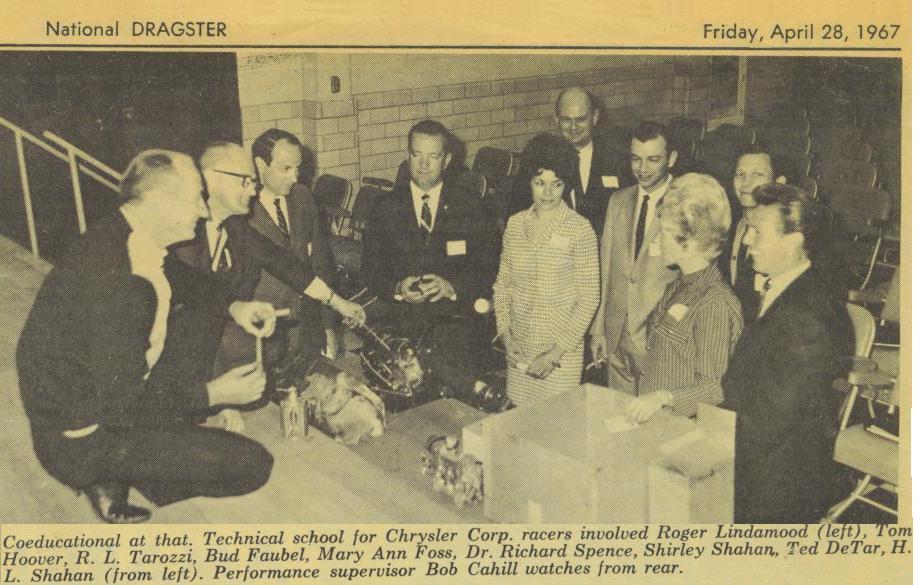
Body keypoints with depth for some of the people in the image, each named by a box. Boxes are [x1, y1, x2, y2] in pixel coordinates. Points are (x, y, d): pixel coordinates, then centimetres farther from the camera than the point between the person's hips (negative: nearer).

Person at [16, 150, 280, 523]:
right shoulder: (115, 280, -33)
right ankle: (111, 476, 2)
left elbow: (182, 283, 17)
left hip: (108, 387, 9)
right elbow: (120, 404, -29)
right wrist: (212, 394, -21)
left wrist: (234, 307, 1)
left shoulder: (124, 239, -5)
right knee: (252, 465, -14)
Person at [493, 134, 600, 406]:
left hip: (562, 350, -3)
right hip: (519, 348, 4)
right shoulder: (515, 224, 5)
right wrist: (506, 336, -2)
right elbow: (502, 285, 10)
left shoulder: (579, 228, -8)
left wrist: (556, 352, -11)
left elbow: (589, 298, -7)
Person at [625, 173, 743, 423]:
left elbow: (714, 389, -17)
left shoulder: (716, 303, -18)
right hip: (650, 417, 7)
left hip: (684, 426, -7)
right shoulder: (675, 287, 10)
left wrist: (663, 397, -28)